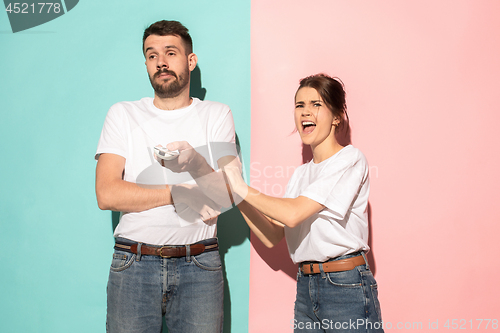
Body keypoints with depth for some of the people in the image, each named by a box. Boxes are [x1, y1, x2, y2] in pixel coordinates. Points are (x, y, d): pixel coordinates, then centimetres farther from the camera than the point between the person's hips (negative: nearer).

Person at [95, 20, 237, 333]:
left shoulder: (217, 115, 6)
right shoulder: (123, 114, 6)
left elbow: (225, 197, -5)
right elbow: (107, 195, -5)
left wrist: (194, 161, -24)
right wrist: (176, 193, -8)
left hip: (200, 265, 0)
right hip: (133, 264, 0)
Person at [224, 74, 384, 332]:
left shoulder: (350, 159, -9)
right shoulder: (301, 173, 15)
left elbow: (293, 214, -19)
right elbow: (272, 237, 9)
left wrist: (244, 189, -10)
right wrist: (235, 194, 1)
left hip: (346, 286, -7)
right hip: (305, 288, 7)